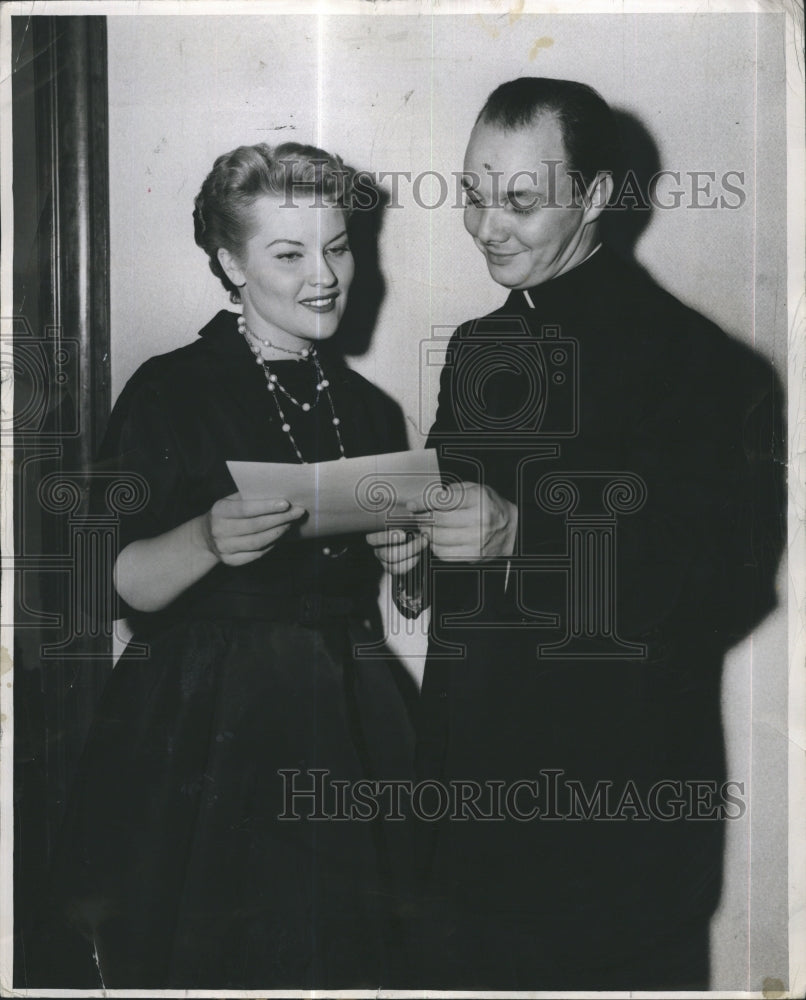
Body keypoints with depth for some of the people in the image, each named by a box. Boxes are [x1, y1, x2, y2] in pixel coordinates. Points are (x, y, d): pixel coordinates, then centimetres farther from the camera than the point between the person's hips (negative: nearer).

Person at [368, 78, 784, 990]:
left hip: (618, 808, -6)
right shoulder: (474, 350, 12)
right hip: (467, 789, 6)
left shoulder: (697, 359, -11)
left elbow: (730, 585, -16)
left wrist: (520, 536, -23)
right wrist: (414, 557, -4)